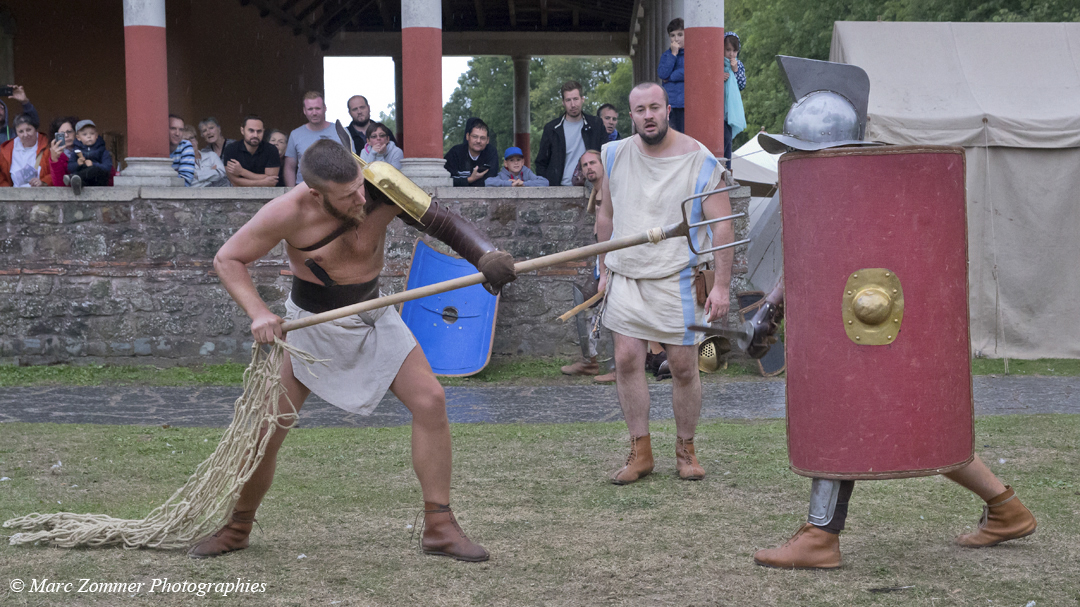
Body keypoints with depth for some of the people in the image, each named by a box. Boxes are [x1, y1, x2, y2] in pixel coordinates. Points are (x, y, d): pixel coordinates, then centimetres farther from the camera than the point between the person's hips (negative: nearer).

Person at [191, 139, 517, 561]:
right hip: (309, 325, -2)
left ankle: (438, 528, -4)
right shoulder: (289, 213, -25)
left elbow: (443, 222, -25)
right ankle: (236, 528, 22)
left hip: (373, 320, 2)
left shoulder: (382, 190, -23)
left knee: (430, 401, -13)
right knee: (266, 428, -3)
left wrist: (486, 256, -45)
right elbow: (227, 260, -14)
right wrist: (258, 313, -29)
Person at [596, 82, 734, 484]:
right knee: (626, 360, -3)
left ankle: (685, 450, 18)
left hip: (678, 280, -3)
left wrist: (721, 285, -12)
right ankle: (640, 451, 8)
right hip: (626, 277, 3)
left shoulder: (699, 161, -7)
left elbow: (722, 226, -7)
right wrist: (605, 270, 15)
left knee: (683, 367, 0)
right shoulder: (615, 156, 5)